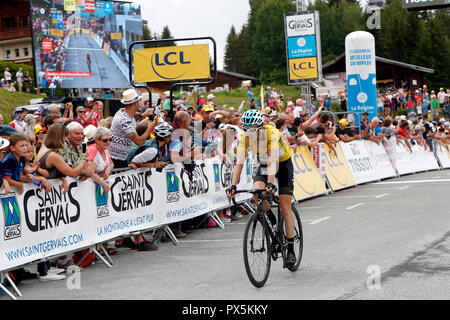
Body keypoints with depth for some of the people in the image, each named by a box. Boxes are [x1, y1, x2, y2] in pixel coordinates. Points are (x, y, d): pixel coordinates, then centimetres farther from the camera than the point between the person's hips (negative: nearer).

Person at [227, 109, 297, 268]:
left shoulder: (272, 133, -34)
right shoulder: (244, 137, -20)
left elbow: (272, 161, -44)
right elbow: (239, 163, -25)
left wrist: (270, 183, -57)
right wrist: (233, 185, -37)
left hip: (283, 164, -4)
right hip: (264, 164, 4)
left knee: (285, 208, -9)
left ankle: (291, 250, -3)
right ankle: (270, 219, 4)